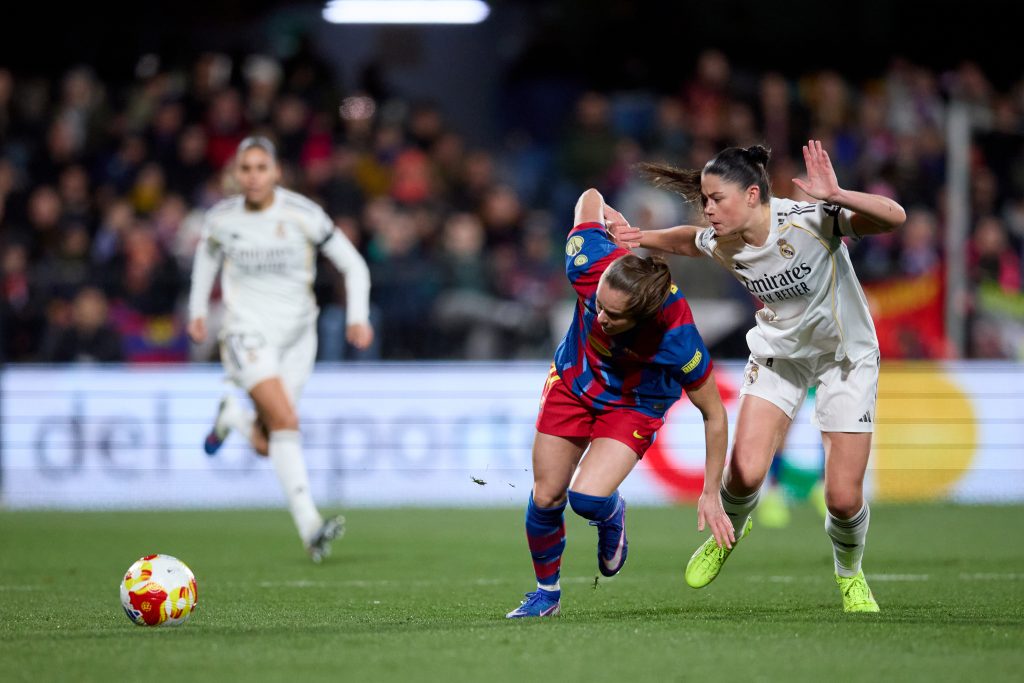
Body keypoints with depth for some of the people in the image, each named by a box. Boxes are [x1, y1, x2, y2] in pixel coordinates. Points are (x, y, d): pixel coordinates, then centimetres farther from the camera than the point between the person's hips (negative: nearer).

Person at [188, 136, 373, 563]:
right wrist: (198, 308, 17)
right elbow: (207, 254, 20)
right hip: (247, 332, -1)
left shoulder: (303, 215, -10)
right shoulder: (221, 219, -4)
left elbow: (353, 265, -2)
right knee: (286, 421, -22)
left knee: (267, 445, 1)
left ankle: (231, 416, 37)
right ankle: (309, 527, -24)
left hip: (296, 335, 1)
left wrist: (358, 317, -14)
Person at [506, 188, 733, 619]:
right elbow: (591, 199, -13)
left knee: (587, 498, -22)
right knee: (545, 498, 4)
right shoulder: (590, 265, -35)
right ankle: (547, 592, 30)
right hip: (573, 383, 3)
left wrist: (710, 495, -17)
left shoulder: (677, 338, -40)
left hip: (634, 404, -3)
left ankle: (612, 517, 17)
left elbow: (714, 414, -24)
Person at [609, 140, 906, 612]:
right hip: (778, 352, 3)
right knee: (745, 473, -15)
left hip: (845, 356, -3)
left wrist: (835, 197, -55)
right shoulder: (720, 245, -16)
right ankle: (729, 533, 21)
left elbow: (894, 217, -43)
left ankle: (850, 576, 27)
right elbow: (686, 240, 11)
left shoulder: (809, 221, -31)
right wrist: (641, 238, -2)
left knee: (844, 499, -6)